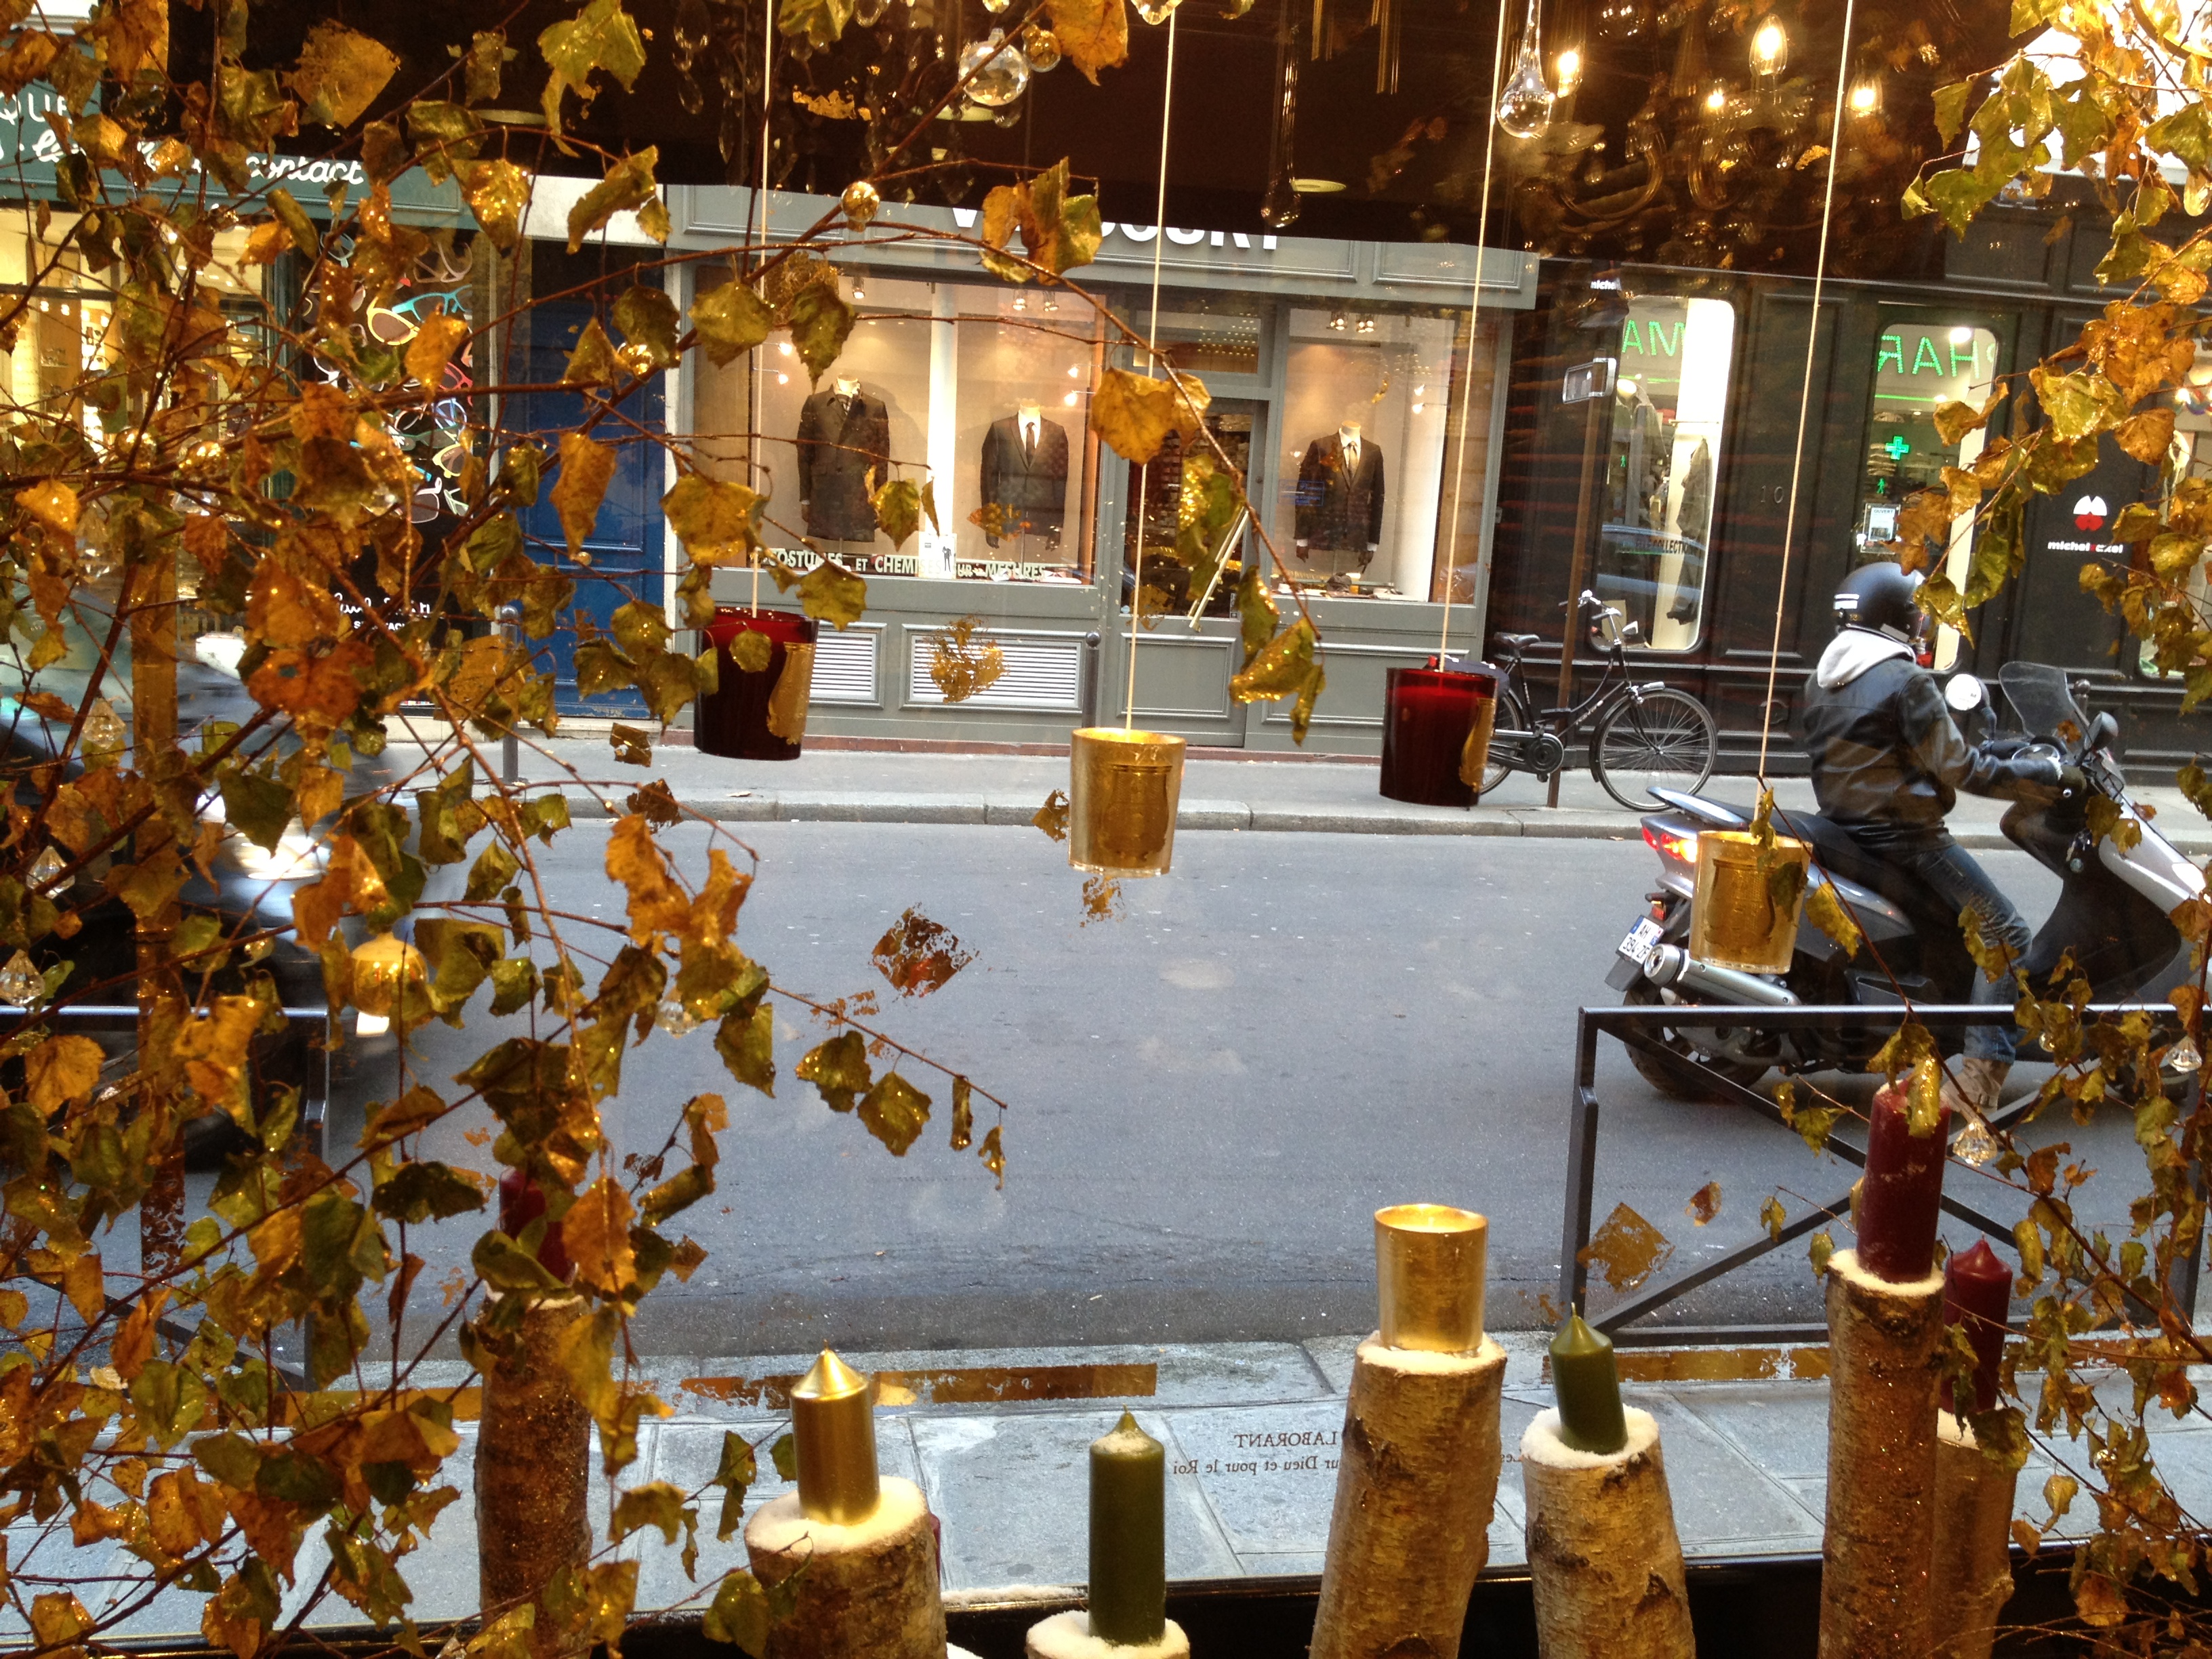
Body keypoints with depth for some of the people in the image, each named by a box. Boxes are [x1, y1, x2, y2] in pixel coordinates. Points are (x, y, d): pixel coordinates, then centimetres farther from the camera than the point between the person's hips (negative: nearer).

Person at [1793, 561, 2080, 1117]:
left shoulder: (1820, 680, 10)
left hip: (1842, 822, 9)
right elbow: (1959, 769, -16)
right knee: (2006, 935, -6)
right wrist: (2047, 774, -6)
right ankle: (1979, 1078, -14)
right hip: (1902, 834, -9)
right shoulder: (1907, 681, -16)